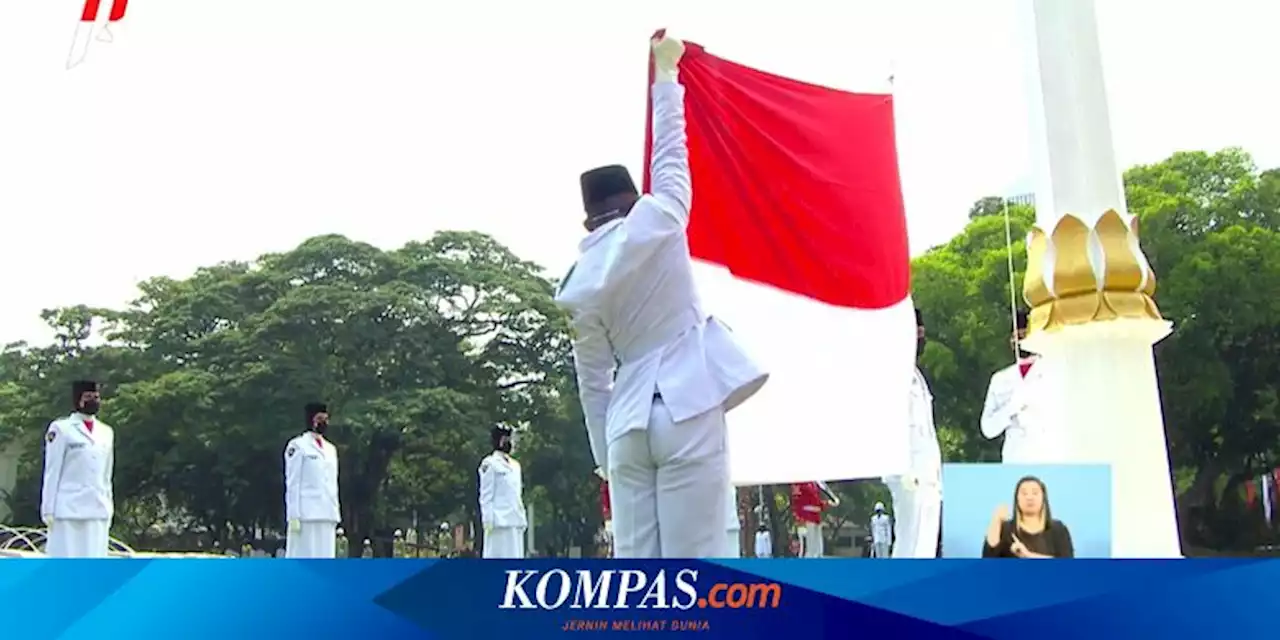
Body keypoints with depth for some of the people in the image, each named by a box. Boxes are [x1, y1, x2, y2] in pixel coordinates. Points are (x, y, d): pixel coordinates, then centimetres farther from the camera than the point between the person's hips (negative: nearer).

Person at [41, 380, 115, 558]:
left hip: (97, 511, 5)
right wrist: (48, 510, -5)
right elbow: (52, 473, -2)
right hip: (68, 510, -5)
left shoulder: (106, 432, 14)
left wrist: (109, 510, 13)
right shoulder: (61, 429, 0)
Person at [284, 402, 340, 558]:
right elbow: (292, 484, -4)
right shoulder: (297, 446, 0)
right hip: (306, 514, -6)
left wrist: (336, 514, 13)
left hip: (328, 516, 6)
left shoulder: (331, 449, 20)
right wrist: (294, 516, -11)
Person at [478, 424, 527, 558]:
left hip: (516, 522, 7)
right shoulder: (490, 463, -3)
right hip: (499, 522, -7)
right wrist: (489, 520, -13)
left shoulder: (515, 465, 20)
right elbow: (486, 495, -7)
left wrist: (523, 518, 13)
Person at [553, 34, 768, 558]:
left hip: (629, 421, 4)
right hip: (689, 411, -4)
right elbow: (670, 151, 16)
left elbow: (594, 381, 11)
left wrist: (606, 455, 19)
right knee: (691, 566, -4)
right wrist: (665, 71, 30)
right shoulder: (656, 221, -1)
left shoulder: (579, 287, 8)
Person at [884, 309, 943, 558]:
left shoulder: (915, 375, 23)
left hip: (927, 474, 9)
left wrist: (935, 474, 16)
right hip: (911, 475, -9)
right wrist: (904, 469, -21)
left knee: (925, 549, 7)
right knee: (911, 547, -12)